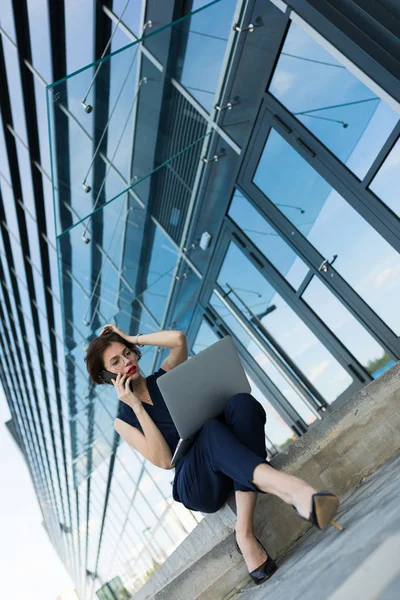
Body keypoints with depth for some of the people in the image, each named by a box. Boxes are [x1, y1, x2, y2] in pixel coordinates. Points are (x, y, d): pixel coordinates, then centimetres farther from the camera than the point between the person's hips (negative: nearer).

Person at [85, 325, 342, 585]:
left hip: (231, 462, 4)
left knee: (243, 403, -29)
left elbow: (179, 338, -7)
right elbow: (164, 460, -9)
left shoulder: (165, 377, 15)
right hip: (198, 486, -3)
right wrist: (136, 406, -11)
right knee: (210, 429, -35)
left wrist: (133, 338, 5)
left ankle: (244, 530, -37)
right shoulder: (124, 420, 7)